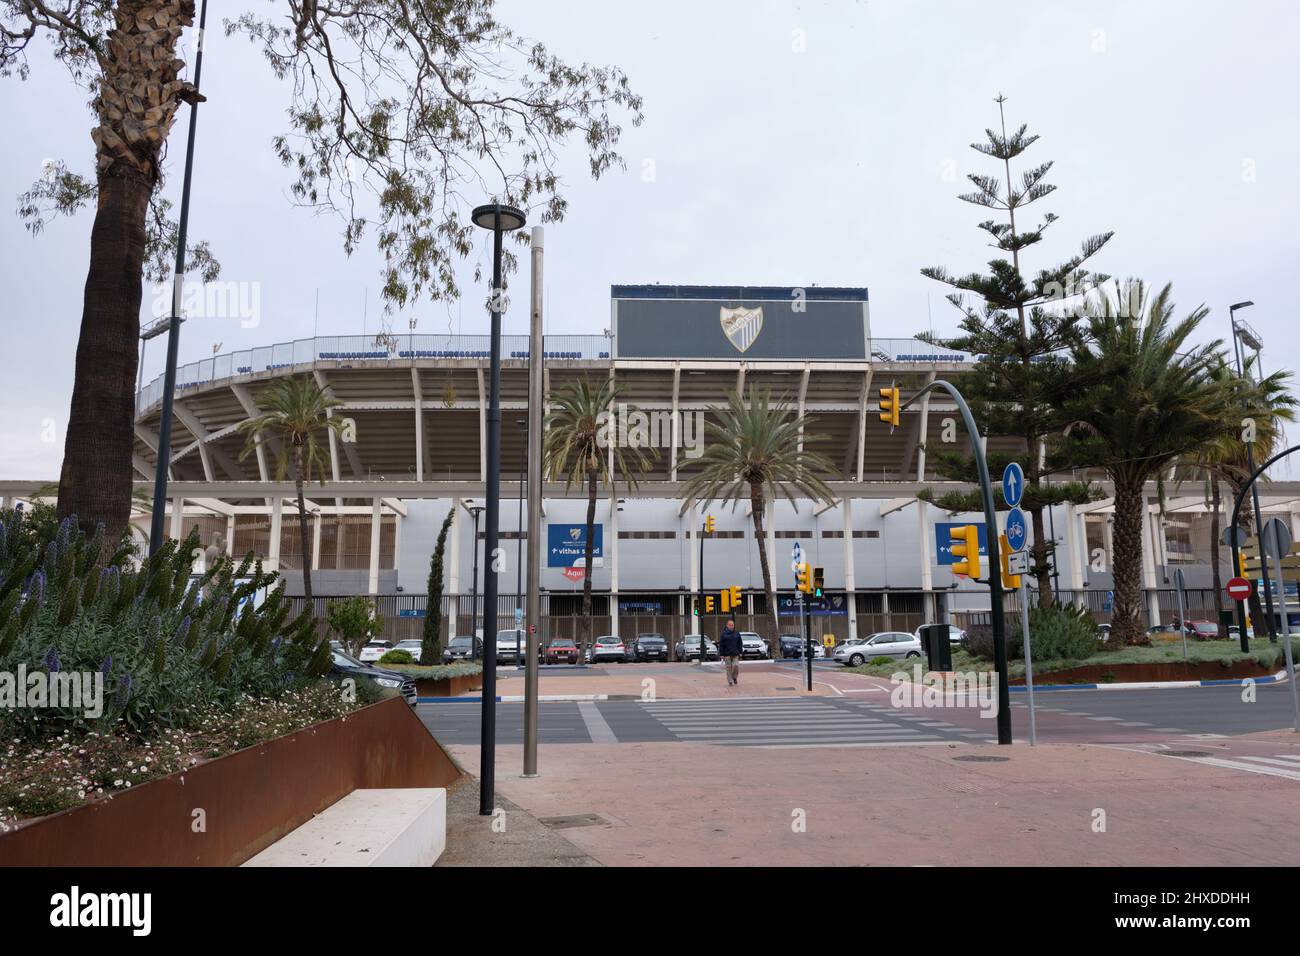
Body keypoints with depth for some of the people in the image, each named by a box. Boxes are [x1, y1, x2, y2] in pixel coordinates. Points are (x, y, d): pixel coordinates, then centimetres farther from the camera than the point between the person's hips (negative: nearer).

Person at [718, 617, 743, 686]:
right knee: (729, 668, 1)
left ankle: (735, 677, 12)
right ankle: (730, 681, 10)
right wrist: (721, 654, -4)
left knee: (736, 665, -12)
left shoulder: (737, 633, 6)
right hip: (727, 654, -1)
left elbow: (740, 644, 11)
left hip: (735, 654, 1)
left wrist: (740, 653, 4)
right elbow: (721, 645, 0)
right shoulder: (723, 634, -1)